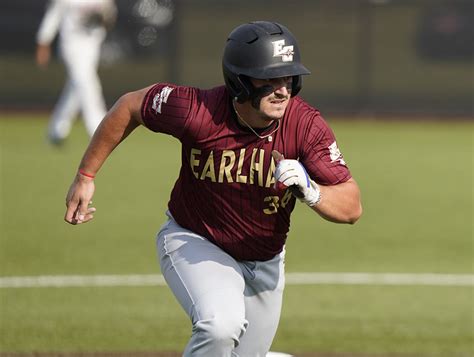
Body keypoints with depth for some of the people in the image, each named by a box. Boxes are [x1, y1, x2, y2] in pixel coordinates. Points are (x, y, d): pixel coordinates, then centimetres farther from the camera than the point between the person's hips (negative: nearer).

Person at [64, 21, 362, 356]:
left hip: (265, 262, 4)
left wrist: (311, 192, -44)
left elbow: (352, 208, -23)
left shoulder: (306, 124, -23)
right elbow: (131, 105, -9)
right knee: (222, 325, -33)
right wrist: (85, 176, -2)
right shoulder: (197, 111, -28)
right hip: (193, 243, -4)